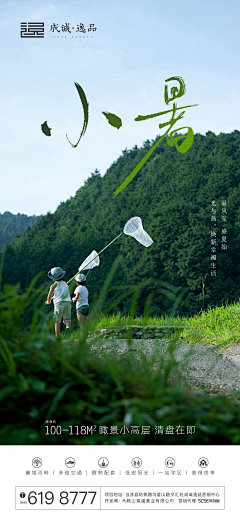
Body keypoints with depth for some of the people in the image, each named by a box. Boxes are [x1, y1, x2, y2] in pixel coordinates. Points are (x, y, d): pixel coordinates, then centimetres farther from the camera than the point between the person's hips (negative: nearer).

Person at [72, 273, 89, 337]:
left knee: (81, 325, -12)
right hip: (87, 306, 8)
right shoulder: (85, 288, 16)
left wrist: (73, 299, 1)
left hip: (81, 307, -8)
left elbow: (76, 298, -18)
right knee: (84, 325, 8)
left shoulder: (79, 288, -8)